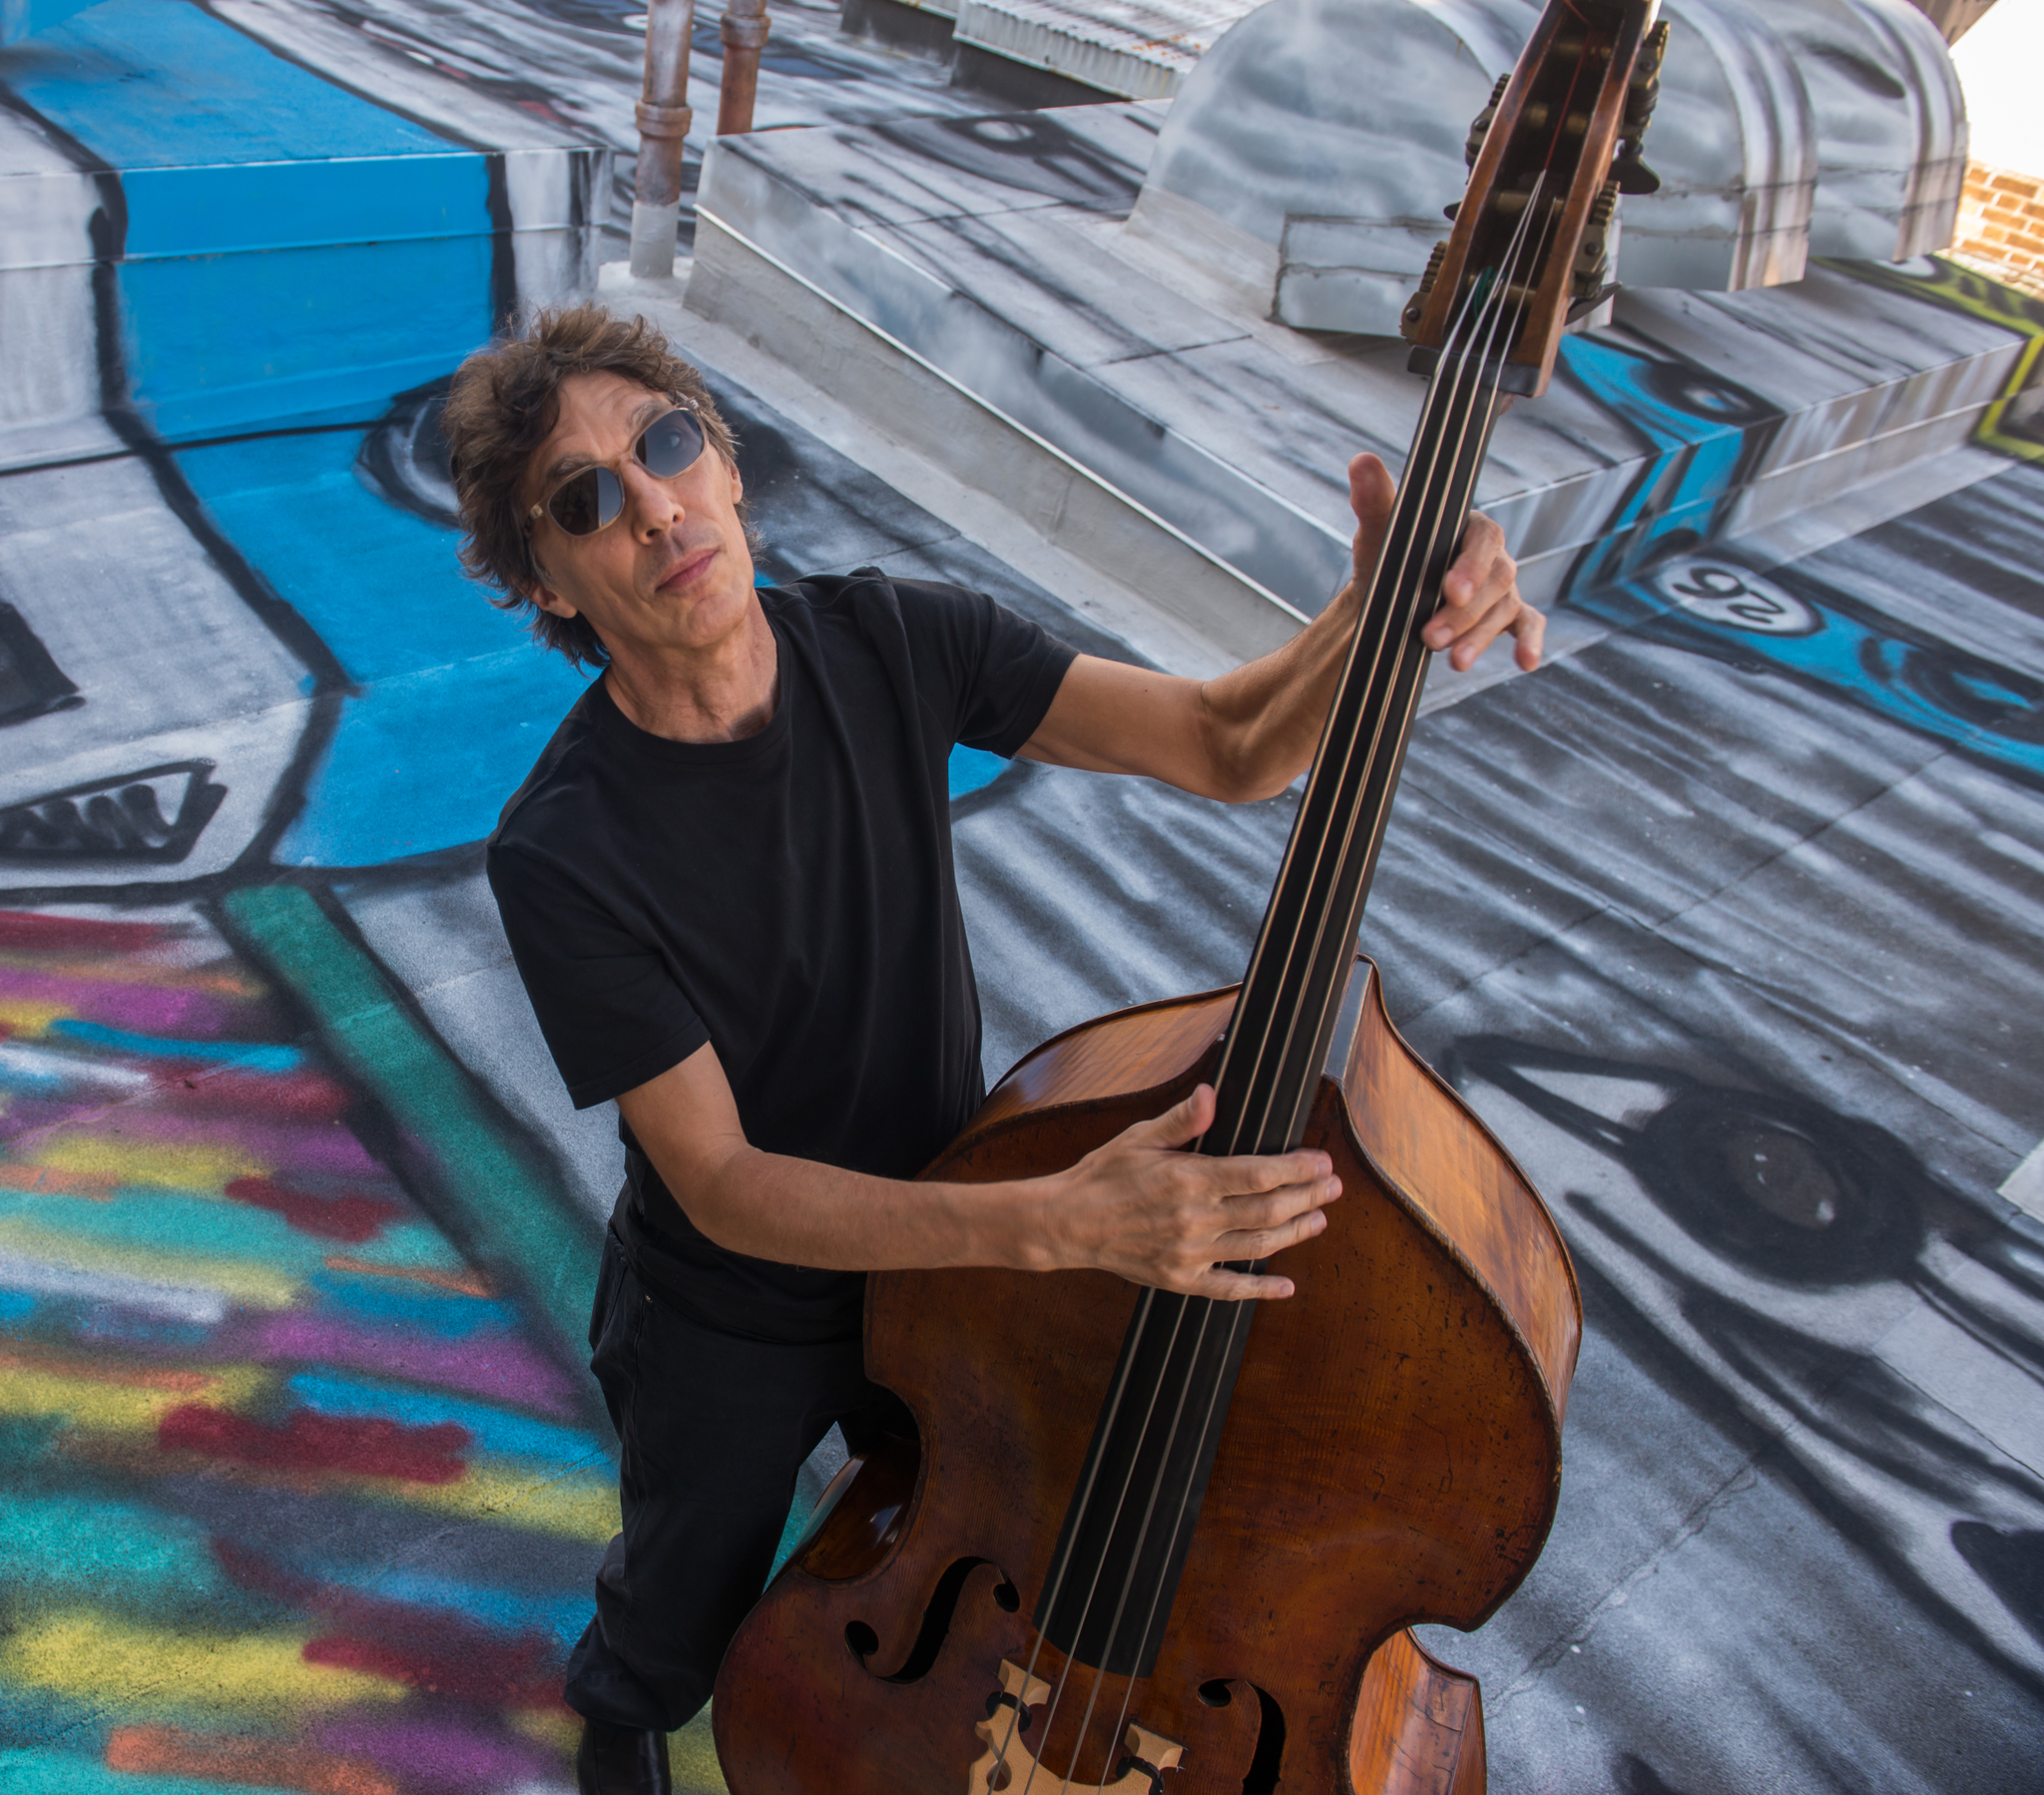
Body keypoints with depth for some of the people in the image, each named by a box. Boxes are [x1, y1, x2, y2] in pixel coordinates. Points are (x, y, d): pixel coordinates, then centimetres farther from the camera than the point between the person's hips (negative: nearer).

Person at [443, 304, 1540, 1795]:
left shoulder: (887, 642, -19)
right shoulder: (561, 855, -30)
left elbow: (1232, 746, -21)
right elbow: (721, 1185, -30)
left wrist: (1380, 617, -43)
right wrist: (1054, 1224, -43)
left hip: (945, 1260, 3)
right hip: (733, 1331, -3)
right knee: (685, 1618, 25)